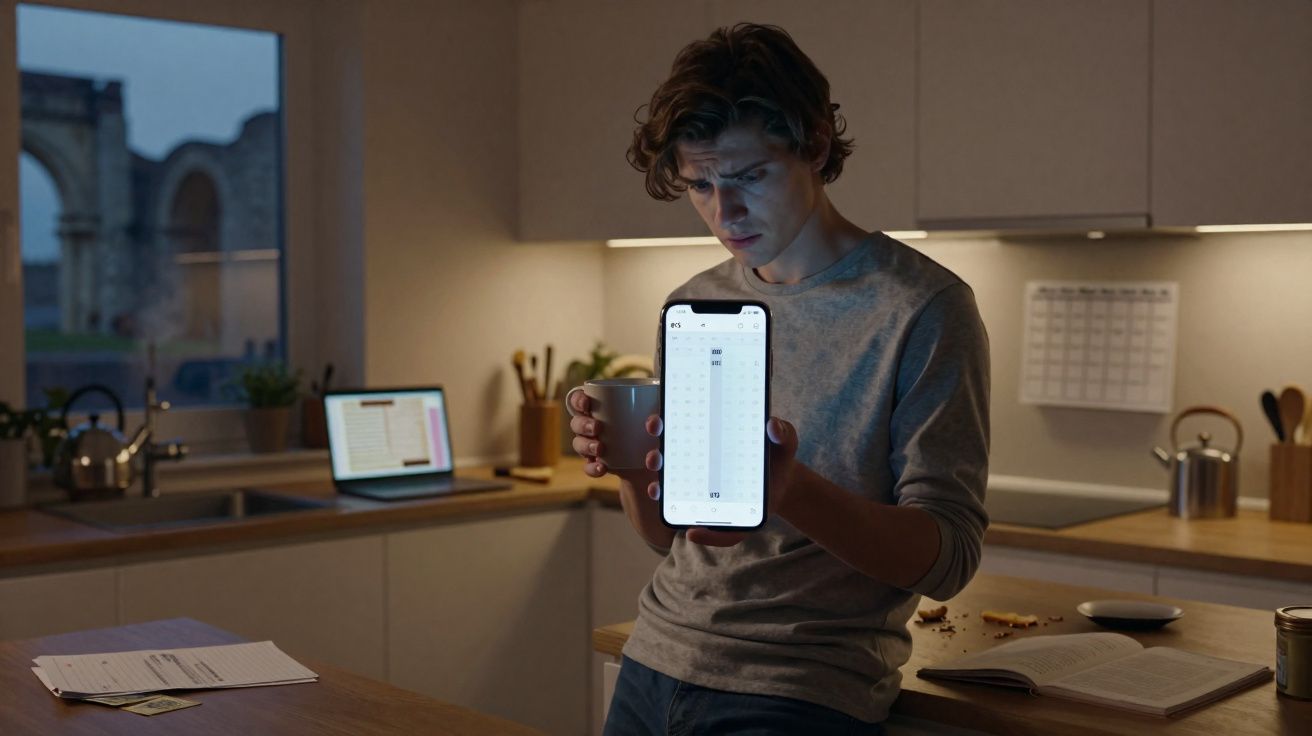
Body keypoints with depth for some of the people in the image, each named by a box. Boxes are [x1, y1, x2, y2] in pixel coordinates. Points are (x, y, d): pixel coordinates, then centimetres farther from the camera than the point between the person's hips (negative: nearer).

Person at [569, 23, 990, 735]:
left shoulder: (919, 307, -11)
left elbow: (948, 556, -15)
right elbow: (669, 537, 12)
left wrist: (790, 490, -31)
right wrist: (629, 467, -9)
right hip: (654, 666, 6)